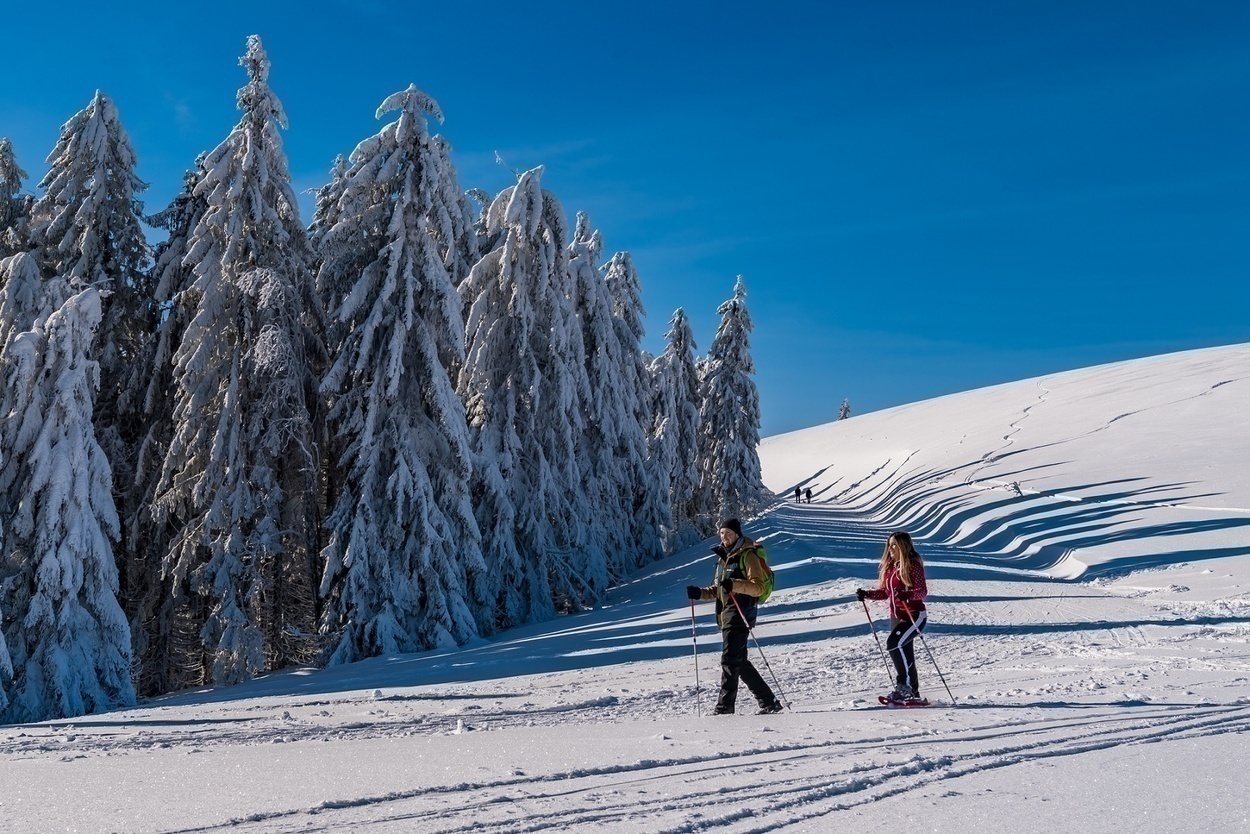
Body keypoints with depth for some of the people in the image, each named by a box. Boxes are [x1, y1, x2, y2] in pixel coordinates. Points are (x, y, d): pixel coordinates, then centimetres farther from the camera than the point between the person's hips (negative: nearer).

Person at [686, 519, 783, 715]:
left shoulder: (747, 555, -8)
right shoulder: (723, 557, 19)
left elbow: (759, 587, -17)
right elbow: (717, 589, 26)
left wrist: (734, 585, -31)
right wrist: (700, 593, 9)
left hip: (741, 613, -10)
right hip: (726, 614, 10)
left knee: (730, 660, -11)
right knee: (740, 662, 12)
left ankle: (724, 708, -8)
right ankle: (769, 702, 20)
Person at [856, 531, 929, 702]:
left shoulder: (913, 565, -11)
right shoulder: (890, 566, 11)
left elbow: (923, 591, -17)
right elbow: (885, 592, 15)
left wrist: (907, 595, -36)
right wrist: (867, 594, 0)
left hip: (915, 615, -8)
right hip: (896, 616, 8)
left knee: (894, 644, -23)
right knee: (904, 654, 9)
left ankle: (905, 685, -13)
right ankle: (912, 692, 19)